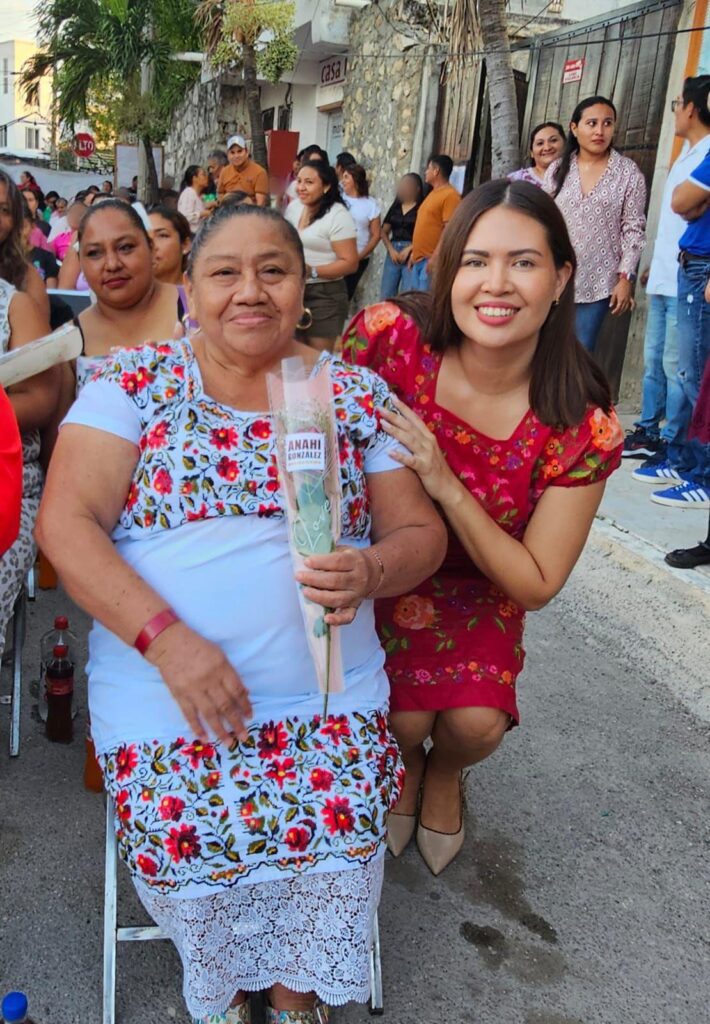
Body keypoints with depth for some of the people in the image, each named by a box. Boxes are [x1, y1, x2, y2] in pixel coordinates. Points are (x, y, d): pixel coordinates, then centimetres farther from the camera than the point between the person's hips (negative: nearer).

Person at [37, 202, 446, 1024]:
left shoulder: (356, 393, 7)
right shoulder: (136, 382, 2)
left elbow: (421, 531, 8)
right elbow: (66, 523, -6)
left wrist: (371, 572, -17)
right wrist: (167, 638, -19)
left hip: (330, 689, 1)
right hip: (164, 691, 0)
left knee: (342, 838, -17)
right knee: (180, 846, -19)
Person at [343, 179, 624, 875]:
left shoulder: (582, 428, -23)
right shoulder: (389, 336, -25)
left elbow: (535, 584, -17)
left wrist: (444, 485, -33)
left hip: (477, 589, 1)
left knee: (476, 724, -18)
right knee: (406, 720, -18)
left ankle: (444, 773, 24)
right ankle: (404, 765, 24)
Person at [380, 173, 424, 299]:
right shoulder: (395, 207, 15)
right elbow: (384, 232, 15)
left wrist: (408, 249, -15)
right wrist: (391, 249, -1)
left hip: (412, 255, -5)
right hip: (393, 253, 6)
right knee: (385, 296, 3)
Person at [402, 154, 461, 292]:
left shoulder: (450, 195, -10)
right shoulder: (433, 194, 20)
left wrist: (434, 258, -21)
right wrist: (413, 253, 18)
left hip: (431, 260, -9)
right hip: (418, 259, 9)